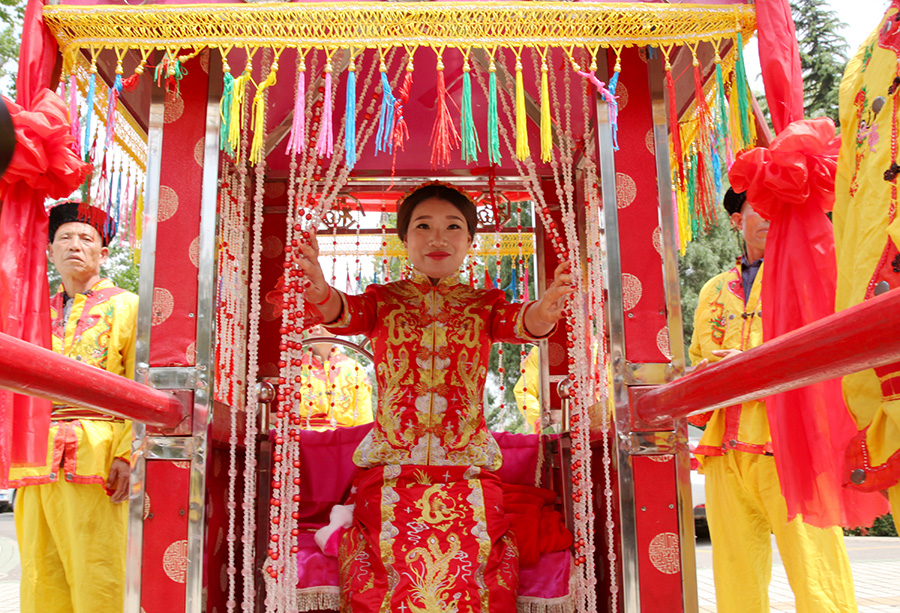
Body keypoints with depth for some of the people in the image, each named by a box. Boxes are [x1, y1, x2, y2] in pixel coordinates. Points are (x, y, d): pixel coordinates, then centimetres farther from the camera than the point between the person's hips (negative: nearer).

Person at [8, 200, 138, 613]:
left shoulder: (125, 306, 7)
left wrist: (127, 453, -13)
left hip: (96, 454, -5)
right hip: (37, 462, 5)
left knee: (95, 578, -6)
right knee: (40, 575, 5)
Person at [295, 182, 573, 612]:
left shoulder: (484, 304, 9)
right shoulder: (384, 300, 8)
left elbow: (519, 322, -12)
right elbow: (345, 314, -12)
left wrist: (543, 312, -37)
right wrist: (321, 293, -37)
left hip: (466, 467, 0)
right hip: (390, 466, 0)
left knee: (464, 570, -19)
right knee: (392, 569, -20)